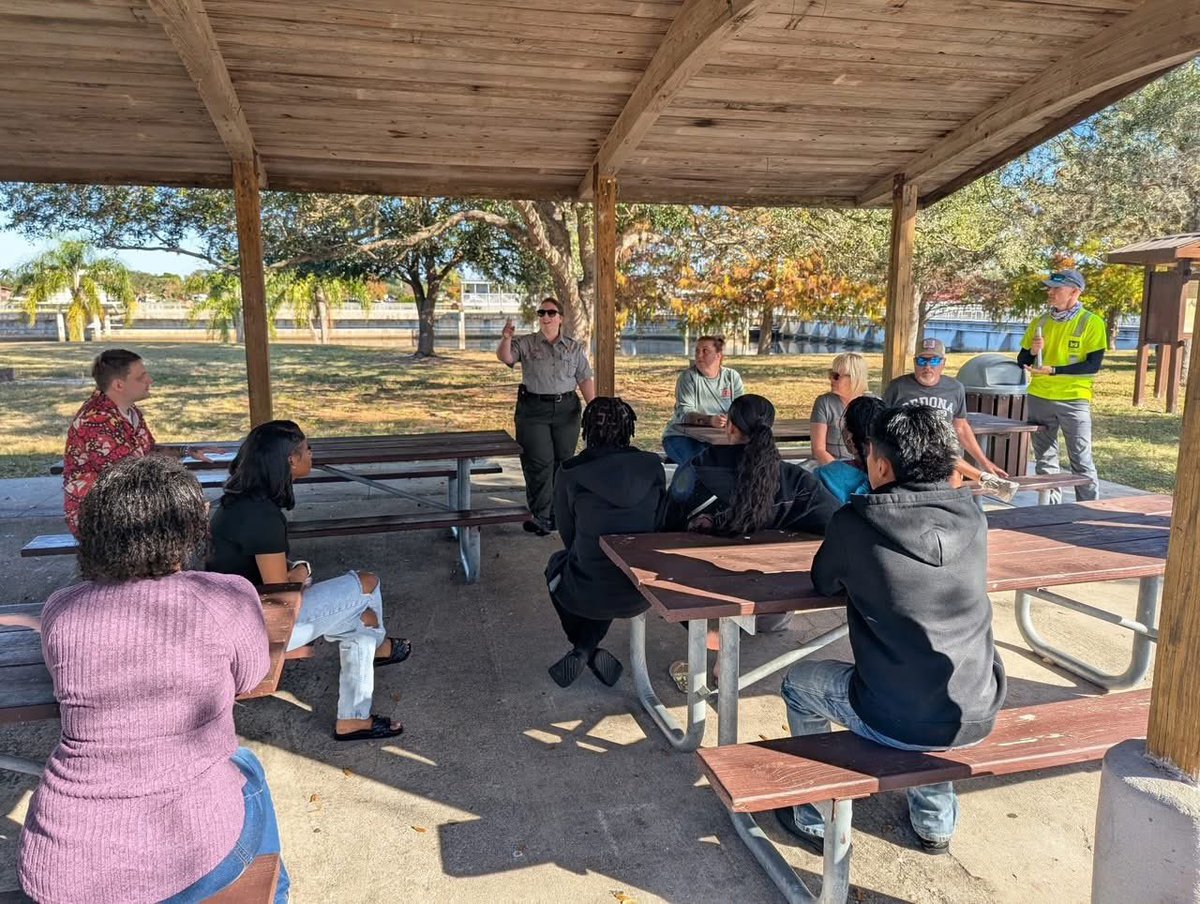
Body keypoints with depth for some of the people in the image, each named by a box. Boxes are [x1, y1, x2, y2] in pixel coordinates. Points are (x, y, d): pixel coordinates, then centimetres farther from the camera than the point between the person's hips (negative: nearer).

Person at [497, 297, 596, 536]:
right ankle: (540, 516, 2)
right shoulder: (526, 344, 3)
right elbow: (505, 357, -13)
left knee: (563, 461, 8)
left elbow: (585, 379, 5)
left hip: (566, 409, 2)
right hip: (533, 409, -2)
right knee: (539, 462, -4)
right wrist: (506, 339, -33)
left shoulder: (574, 348, 8)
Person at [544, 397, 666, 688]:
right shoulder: (652, 467, -4)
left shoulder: (571, 474, -10)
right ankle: (587, 649, 24)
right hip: (643, 594, 3)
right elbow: (659, 525, 9)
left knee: (557, 563, 32)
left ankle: (584, 652, 29)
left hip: (589, 596, -3)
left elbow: (569, 537, 4)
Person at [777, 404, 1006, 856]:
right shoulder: (972, 517, -1)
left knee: (799, 681, 22)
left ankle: (817, 819, 33)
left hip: (897, 724, -5)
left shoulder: (855, 522, -15)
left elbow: (824, 583, 4)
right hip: (977, 719, 5)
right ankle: (936, 821, 43)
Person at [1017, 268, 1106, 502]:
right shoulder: (1040, 322, 8)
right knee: (1044, 459, 10)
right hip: (1039, 399, 4)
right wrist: (1033, 352, -9)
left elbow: (1093, 366, -12)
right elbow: (1022, 361, 13)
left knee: (1081, 461, -1)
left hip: (1074, 400, -4)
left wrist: (1053, 370, -20)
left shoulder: (1091, 322, -5)